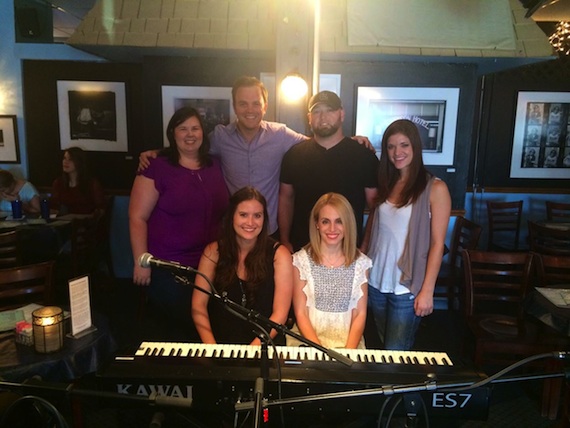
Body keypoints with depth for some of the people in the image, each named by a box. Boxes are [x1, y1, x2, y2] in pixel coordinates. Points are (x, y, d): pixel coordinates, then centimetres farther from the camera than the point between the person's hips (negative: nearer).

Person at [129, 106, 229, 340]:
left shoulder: (215, 166, 8)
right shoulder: (156, 168, -8)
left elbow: (224, 211, 16)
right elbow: (137, 218, -10)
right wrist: (141, 261, -15)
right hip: (168, 268, -5)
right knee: (176, 328, 6)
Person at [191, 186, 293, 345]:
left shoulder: (279, 254, -3)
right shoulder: (213, 251, 2)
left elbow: (280, 314, -7)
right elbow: (199, 305, 0)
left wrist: (253, 349, -18)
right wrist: (211, 346, -13)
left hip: (264, 346, -1)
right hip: (220, 341, 2)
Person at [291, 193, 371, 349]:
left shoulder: (361, 263, 1)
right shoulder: (301, 260, -5)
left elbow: (360, 314, 3)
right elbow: (301, 314, -3)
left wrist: (349, 350, -10)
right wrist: (320, 350, -13)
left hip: (348, 342, 2)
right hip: (309, 341, -1)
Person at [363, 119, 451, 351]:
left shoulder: (435, 188, -8)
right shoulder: (385, 184, 8)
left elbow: (437, 243, -10)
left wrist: (427, 290, -13)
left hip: (407, 287, -5)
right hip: (375, 282, 5)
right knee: (384, 350, 18)